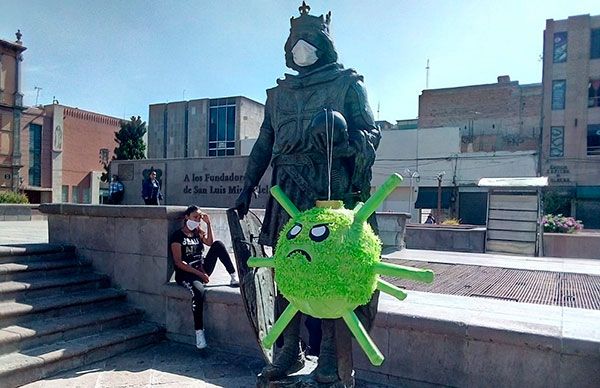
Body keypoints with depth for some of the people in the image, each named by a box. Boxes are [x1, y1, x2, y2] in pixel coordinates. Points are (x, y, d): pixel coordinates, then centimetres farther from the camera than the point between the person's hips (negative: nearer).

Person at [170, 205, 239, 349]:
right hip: (185, 274, -6)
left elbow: (211, 243, -4)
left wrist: (208, 224, -6)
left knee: (219, 244, -12)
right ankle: (199, 332, -31)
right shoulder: (177, 236, -5)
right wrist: (199, 273, -19)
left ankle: (234, 277, -16)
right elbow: (178, 262, -13)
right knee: (199, 291, -38)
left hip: (202, 270, 6)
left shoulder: (198, 233, 16)